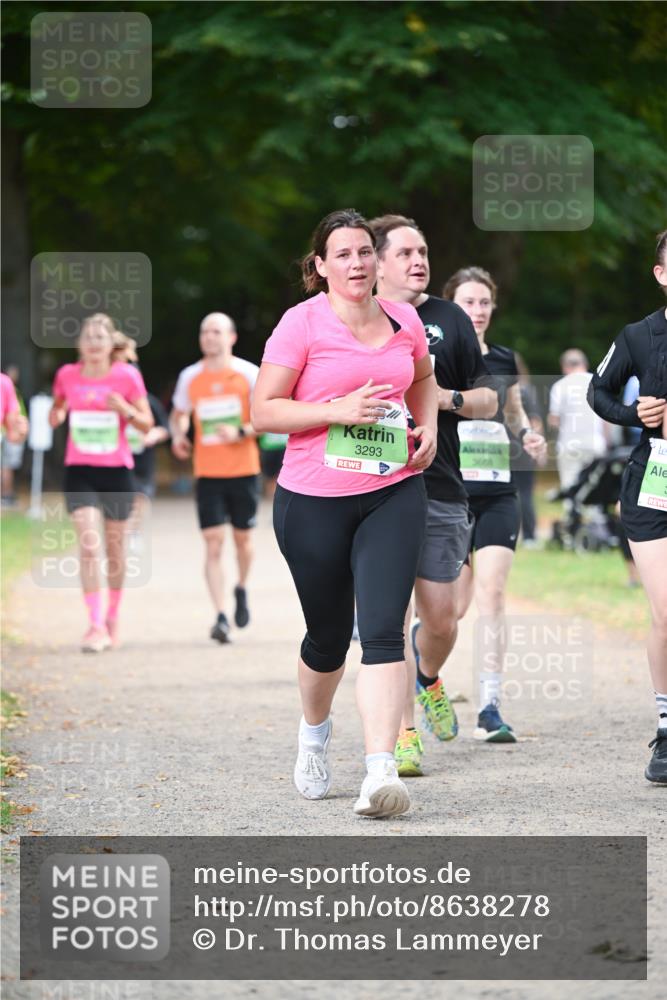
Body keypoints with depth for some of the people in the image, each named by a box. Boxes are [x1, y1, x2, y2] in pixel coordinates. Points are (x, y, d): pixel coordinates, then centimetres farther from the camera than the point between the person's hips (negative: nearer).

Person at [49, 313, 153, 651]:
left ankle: (113, 617, 29)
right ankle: (96, 625, -14)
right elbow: (56, 413, 17)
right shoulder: (67, 376, 1)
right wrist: (56, 414, -6)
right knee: (88, 545, -14)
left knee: (114, 547, 10)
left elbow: (147, 424, 1)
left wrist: (126, 410, -19)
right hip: (79, 471, 0)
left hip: (116, 471, 0)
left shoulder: (127, 376, -4)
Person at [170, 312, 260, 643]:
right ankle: (221, 617, -12)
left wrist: (241, 432, -19)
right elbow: (179, 415, 19)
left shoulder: (248, 373, -3)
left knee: (242, 539, 11)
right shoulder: (190, 377, 4)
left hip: (243, 470, -1)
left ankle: (241, 589, 41)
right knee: (213, 544, -9)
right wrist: (178, 436, -3)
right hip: (207, 474, 1)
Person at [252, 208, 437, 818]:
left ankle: (380, 772, -19)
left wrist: (428, 426, 9)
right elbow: (263, 411, -7)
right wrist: (338, 410, -18)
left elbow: (423, 379, 28)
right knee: (329, 635, 11)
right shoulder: (302, 323, -6)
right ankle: (314, 731, 43)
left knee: (383, 629, -14)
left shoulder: (404, 321, 7)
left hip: (393, 494, 2)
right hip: (313, 501, -2)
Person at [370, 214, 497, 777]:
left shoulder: (450, 320, 9)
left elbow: (488, 401, 10)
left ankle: (428, 676, 38)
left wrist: (447, 397, -8)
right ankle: (404, 733, 1)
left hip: (440, 492, 2)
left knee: (441, 619, 4)